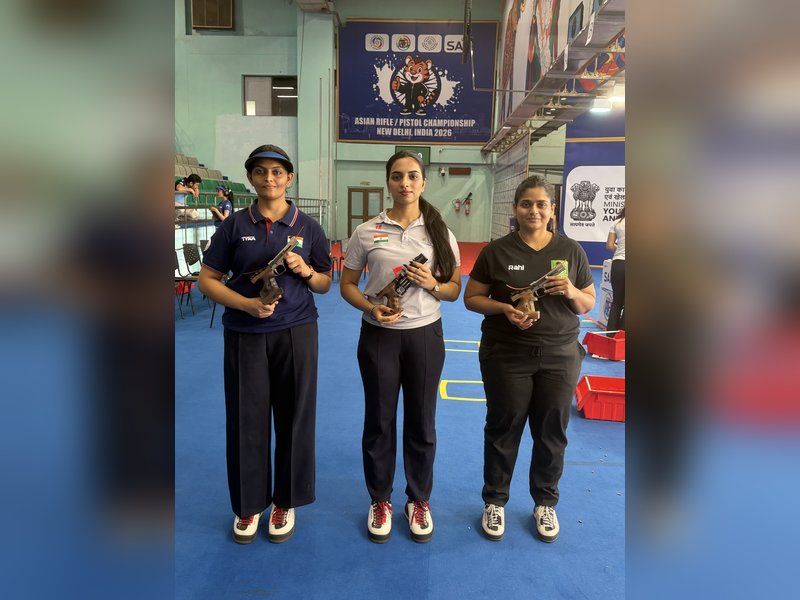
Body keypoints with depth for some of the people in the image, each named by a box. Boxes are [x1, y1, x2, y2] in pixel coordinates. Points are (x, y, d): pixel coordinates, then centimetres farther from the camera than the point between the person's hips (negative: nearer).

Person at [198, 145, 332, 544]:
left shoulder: (308, 227, 3)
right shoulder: (234, 225, 2)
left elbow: (325, 284, 9)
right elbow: (207, 280, 1)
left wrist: (306, 271, -13)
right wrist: (247, 304, -15)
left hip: (296, 332, 0)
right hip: (244, 335, 0)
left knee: (294, 418, 7)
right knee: (246, 419, 7)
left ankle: (285, 502, 27)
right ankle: (249, 504, 28)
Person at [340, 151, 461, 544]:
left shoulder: (440, 234, 0)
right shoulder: (366, 232, -3)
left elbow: (454, 290, 5)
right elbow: (347, 284, 2)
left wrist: (432, 284, -17)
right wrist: (371, 308, -17)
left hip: (425, 335, 1)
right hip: (379, 336, 0)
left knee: (421, 422, 12)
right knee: (379, 421, 11)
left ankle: (419, 501, 33)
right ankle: (380, 501, 32)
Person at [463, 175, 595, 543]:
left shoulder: (571, 251, 2)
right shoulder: (496, 251, -4)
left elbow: (589, 304, 8)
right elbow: (471, 298, -1)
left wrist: (572, 293, -15)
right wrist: (505, 308, -19)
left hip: (559, 357, 2)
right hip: (506, 357, -2)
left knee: (552, 432, 13)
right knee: (503, 429, 11)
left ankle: (545, 503, 35)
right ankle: (495, 501, 31)